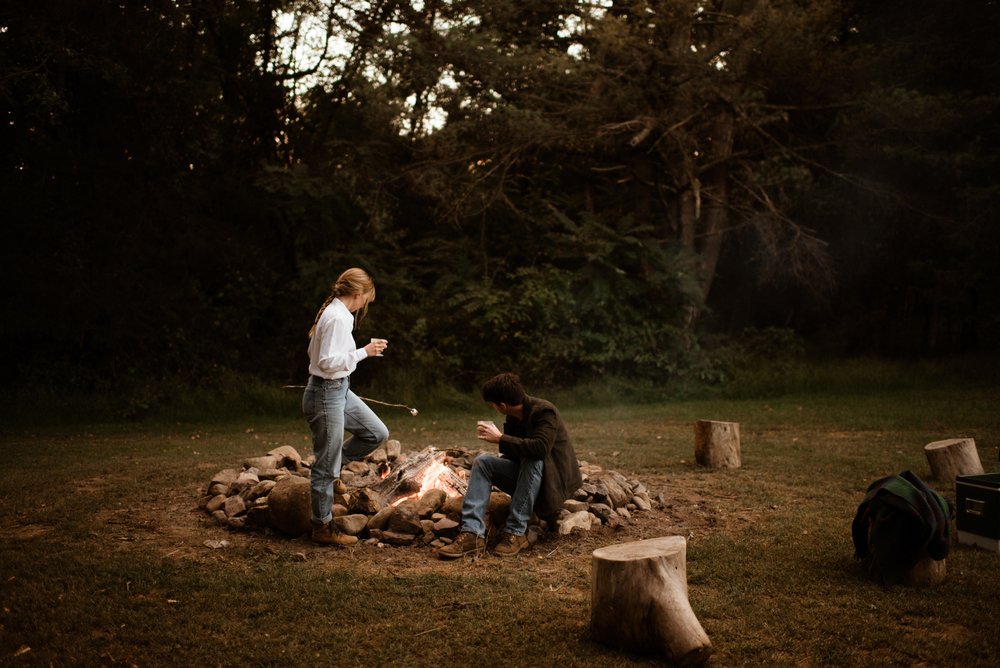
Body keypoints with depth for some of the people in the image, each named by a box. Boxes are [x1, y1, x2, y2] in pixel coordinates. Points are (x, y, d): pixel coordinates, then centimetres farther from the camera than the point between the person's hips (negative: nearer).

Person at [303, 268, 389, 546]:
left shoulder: (334, 312, 8)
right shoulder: (339, 318, -21)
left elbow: (321, 354, 14)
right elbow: (328, 361, -27)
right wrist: (364, 352, -21)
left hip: (339, 391, 10)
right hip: (326, 394, -10)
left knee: (377, 433, 15)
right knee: (326, 466, 2)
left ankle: (331, 469, 27)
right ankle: (323, 528, 15)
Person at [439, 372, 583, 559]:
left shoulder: (544, 411, -20)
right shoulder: (514, 417, 3)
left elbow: (540, 448, -37)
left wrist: (500, 439, -31)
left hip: (553, 479, -7)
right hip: (526, 475, 7)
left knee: (532, 460, -37)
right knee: (482, 461, -10)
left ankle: (516, 533, -29)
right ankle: (473, 534, -24)